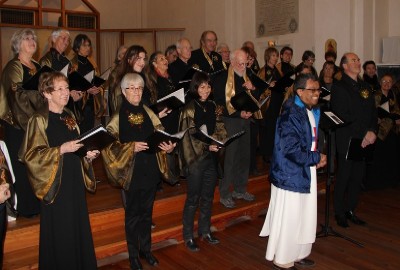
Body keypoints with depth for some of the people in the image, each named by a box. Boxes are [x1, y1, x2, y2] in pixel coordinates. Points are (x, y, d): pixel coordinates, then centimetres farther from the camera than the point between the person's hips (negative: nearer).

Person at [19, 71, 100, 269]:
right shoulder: (39, 120, -10)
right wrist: (61, 150, -23)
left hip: (74, 182, 6)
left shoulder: (69, 116, 10)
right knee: (59, 234, 2)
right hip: (55, 185, -6)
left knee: (78, 229, 13)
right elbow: (31, 156, -15)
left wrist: (87, 155, 0)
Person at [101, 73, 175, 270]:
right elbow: (110, 145, -10)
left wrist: (168, 146, -12)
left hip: (151, 170, 4)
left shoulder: (148, 112, 5)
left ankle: (146, 248, 33)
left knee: (147, 212, 16)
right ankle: (133, 254, 25)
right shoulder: (118, 117, -7)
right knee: (133, 214, 9)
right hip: (132, 172, -4)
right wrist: (131, 147, -22)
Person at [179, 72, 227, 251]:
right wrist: (207, 146, -21)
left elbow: (219, 129, 8)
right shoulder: (189, 108, -9)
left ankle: (205, 231, 31)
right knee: (193, 198, 4)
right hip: (196, 158, -6)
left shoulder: (212, 106, 7)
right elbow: (188, 136, -14)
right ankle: (188, 236, 18)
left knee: (208, 197, 15)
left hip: (211, 157, 6)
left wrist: (217, 140, -12)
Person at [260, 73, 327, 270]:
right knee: (288, 220, 4)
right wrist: (317, 158, -14)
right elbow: (290, 150, -26)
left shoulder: (313, 112, 10)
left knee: (305, 217, 19)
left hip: (305, 174, 9)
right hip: (290, 175, -9)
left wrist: (316, 158, 1)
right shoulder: (290, 115, -21)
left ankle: (297, 254, 37)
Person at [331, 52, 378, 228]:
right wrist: (364, 133, -16)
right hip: (346, 140, -6)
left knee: (358, 177, 10)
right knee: (343, 177, 2)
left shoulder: (366, 87, 16)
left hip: (364, 141, 6)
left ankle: (350, 210, 24)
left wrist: (372, 131, -6)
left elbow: (373, 113, 12)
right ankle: (340, 212, 16)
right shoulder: (339, 87, -5)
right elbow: (343, 116, -14)